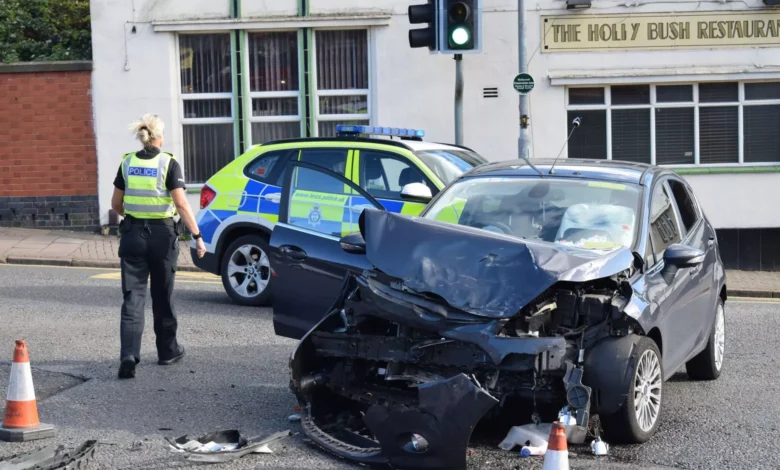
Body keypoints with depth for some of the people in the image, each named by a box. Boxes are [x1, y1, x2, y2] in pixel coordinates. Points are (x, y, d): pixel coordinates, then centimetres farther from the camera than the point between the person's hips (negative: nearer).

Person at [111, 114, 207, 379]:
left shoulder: (127, 163, 4)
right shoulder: (168, 164, -7)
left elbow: (116, 204, 10)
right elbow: (181, 203, -14)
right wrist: (197, 236, -13)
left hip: (132, 235, 2)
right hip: (162, 235, -2)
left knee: (133, 297, -1)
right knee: (162, 297, 13)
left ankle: (128, 356, -15)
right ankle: (167, 351, 27)